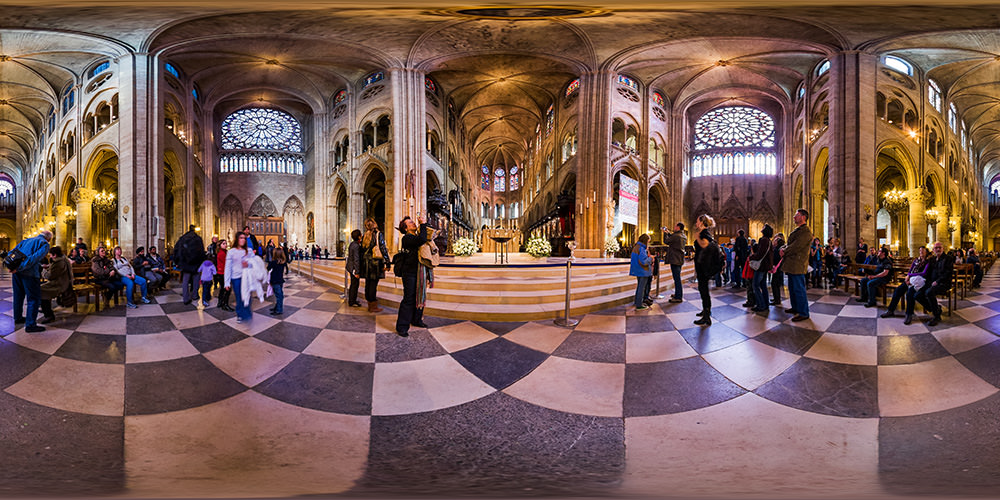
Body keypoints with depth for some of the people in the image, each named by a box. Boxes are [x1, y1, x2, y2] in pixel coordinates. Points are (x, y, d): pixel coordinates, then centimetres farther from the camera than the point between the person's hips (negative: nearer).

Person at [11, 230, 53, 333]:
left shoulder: (26, 240, 24)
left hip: (17, 271, 8)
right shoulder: (45, 244, 0)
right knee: (34, 298, -1)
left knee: (18, 295, 23)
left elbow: (12, 252, 19)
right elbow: (35, 257, -16)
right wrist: (19, 268, -19)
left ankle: (18, 318, 39)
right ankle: (30, 325, -1)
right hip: (29, 273, -8)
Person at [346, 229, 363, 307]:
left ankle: (351, 300, 28)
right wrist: (357, 272, -21)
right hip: (354, 268, -10)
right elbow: (356, 260, -22)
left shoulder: (352, 244, 10)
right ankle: (352, 302, 4)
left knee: (353, 285, 19)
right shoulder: (356, 246, -20)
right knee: (355, 285, -2)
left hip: (350, 267, 10)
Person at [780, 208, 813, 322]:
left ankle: (803, 313, -3)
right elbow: (789, 244, 18)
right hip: (791, 264, 10)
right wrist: (782, 249, -2)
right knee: (792, 287, 19)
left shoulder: (806, 232, -14)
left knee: (799, 289, -8)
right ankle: (795, 307, 32)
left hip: (797, 264, -10)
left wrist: (784, 252, -9)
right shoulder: (797, 230, 18)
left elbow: (796, 246, -21)